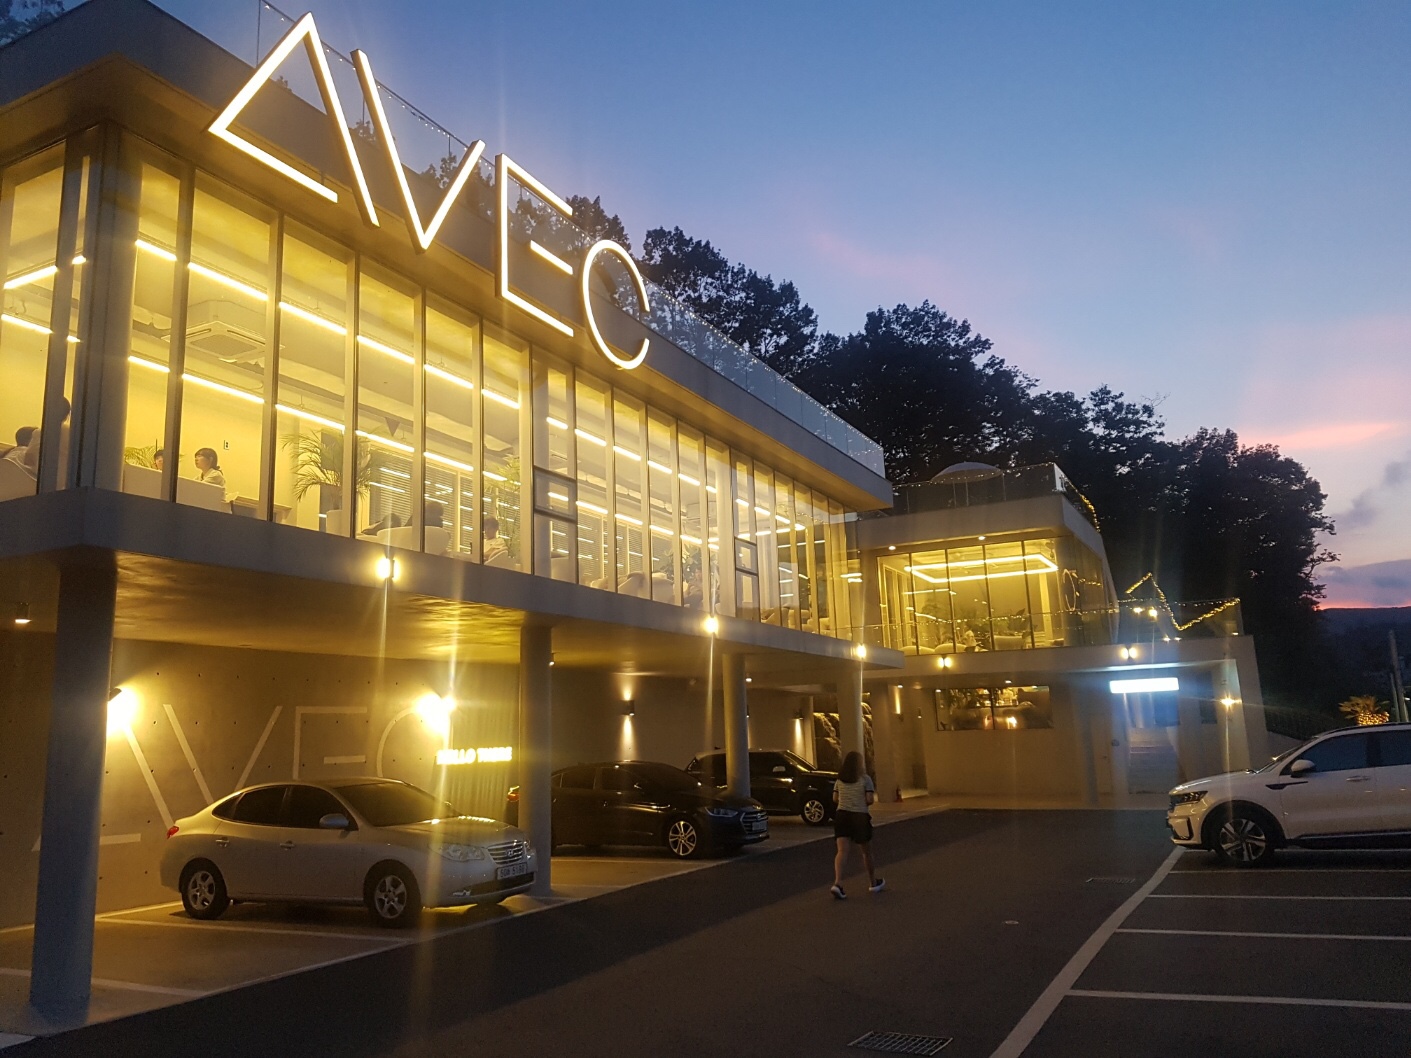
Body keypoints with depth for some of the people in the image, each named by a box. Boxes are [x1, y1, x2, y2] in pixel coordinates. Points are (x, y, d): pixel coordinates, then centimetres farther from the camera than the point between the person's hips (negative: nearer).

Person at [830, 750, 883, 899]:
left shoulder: (839, 780, 8)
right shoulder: (865, 779, -5)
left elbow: (835, 799, 9)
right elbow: (870, 800, -10)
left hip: (841, 815, 3)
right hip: (860, 816, -3)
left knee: (842, 851, -5)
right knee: (866, 852, 14)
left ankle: (837, 883, -24)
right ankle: (873, 883, 31)